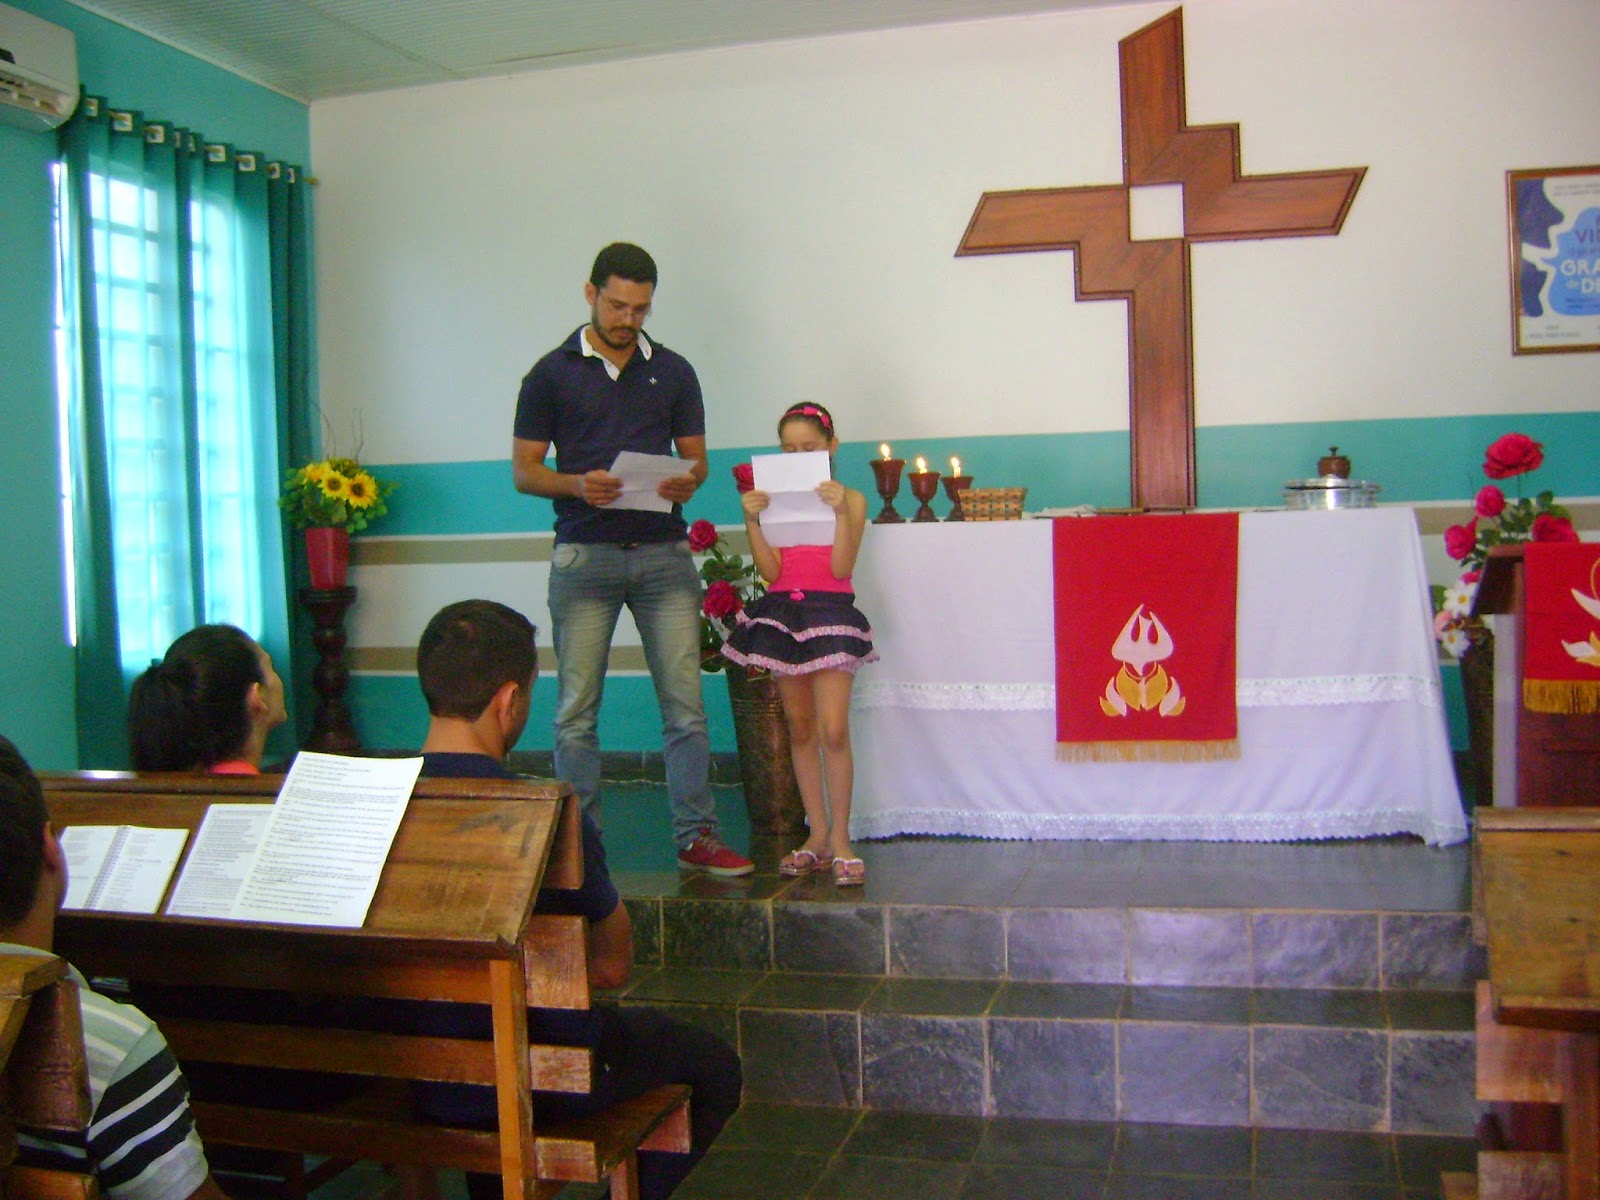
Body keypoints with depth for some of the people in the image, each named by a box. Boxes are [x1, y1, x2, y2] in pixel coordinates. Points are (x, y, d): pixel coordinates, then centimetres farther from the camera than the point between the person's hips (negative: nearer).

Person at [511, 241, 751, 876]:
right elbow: (523, 469, 4)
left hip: (663, 552, 2)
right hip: (584, 555, -1)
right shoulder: (552, 373, 6)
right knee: (577, 709, 1)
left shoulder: (673, 371, 13)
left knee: (685, 701, -1)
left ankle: (697, 835, 6)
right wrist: (576, 484, -15)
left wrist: (687, 479, -8)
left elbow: (695, 455, 16)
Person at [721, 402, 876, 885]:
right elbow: (770, 571, -5)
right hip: (783, 613, 4)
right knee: (800, 730, 9)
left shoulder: (849, 499, 0)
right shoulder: (774, 499, 5)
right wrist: (753, 521, -15)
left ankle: (840, 839, -1)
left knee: (833, 731, -12)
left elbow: (841, 567, -12)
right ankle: (818, 835, 18)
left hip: (831, 614, -3)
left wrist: (840, 512, -22)